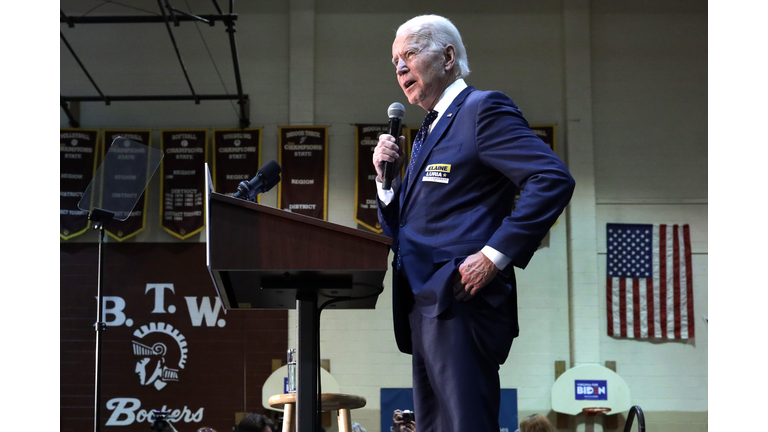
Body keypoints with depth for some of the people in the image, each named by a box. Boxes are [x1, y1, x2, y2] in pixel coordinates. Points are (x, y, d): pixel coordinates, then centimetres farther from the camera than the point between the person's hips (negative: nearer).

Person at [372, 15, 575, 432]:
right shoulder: (426, 131, 22)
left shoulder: (483, 109, -4)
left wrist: (495, 256, -20)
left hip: (460, 302, -9)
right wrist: (386, 176, 6)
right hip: (423, 307, 9)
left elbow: (554, 179, -17)